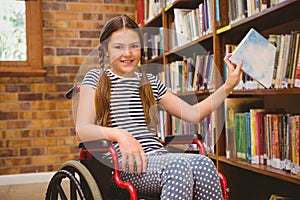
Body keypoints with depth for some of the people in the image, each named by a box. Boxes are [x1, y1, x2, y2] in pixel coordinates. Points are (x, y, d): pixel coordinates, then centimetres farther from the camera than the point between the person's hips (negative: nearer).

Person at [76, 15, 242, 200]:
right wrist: (119, 134, -23)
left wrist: (228, 86, 9)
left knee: (204, 164, -28)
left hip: (157, 155, 5)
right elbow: (82, 130, -5)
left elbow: (193, 113, 19)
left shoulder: (150, 82, 21)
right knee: (178, 166, -34)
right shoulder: (96, 78, 9)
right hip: (123, 163, -4)